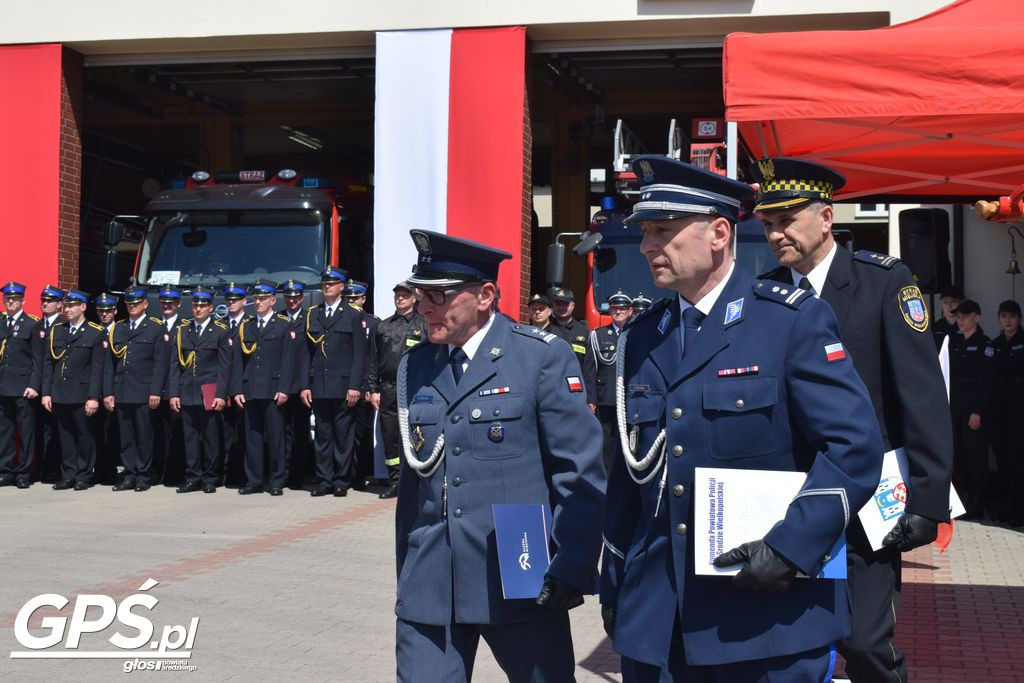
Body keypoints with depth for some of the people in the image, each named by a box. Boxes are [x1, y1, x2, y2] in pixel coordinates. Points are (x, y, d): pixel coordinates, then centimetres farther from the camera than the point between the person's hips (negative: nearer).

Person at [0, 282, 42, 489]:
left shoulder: (33, 325, 1)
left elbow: (38, 359, -4)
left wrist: (34, 385, -11)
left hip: (23, 388, -4)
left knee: (26, 431, 0)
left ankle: (24, 473, 6)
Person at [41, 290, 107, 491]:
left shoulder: (95, 333, -1)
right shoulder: (56, 330, 12)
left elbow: (97, 368, -5)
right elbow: (48, 363, 11)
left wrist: (94, 397, -11)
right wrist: (46, 393, 5)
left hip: (82, 396, -4)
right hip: (59, 395, 4)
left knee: (84, 436, 2)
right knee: (65, 437, 7)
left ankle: (84, 476, 11)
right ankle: (68, 476, 14)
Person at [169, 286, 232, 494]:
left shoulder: (221, 332, 4)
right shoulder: (181, 330, 12)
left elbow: (225, 366, -1)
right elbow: (175, 364, 10)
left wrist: (221, 395, -9)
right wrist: (173, 393, 2)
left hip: (210, 395, -3)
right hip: (187, 394, 3)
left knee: (211, 437, 0)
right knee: (190, 437, 3)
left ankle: (210, 479, 8)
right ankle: (193, 478, 10)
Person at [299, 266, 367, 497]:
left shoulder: (354, 316, 4)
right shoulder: (312, 315, 14)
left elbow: (359, 355, -1)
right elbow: (306, 353, 12)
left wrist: (355, 386, -9)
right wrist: (305, 385, 4)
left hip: (343, 388, -3)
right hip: (319, 387, 3)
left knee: (343, 435, 1)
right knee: (321, 435, 5)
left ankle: (341, 480, 7)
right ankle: (324, 480, 10)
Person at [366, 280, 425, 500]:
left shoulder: (423, 325, 5)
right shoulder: (383, 326, 16)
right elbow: (375, 360, 14)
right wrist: (373, 389, 7)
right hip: (388, 389, 4)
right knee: (389, 436, 4)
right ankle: (394, 480, 13)